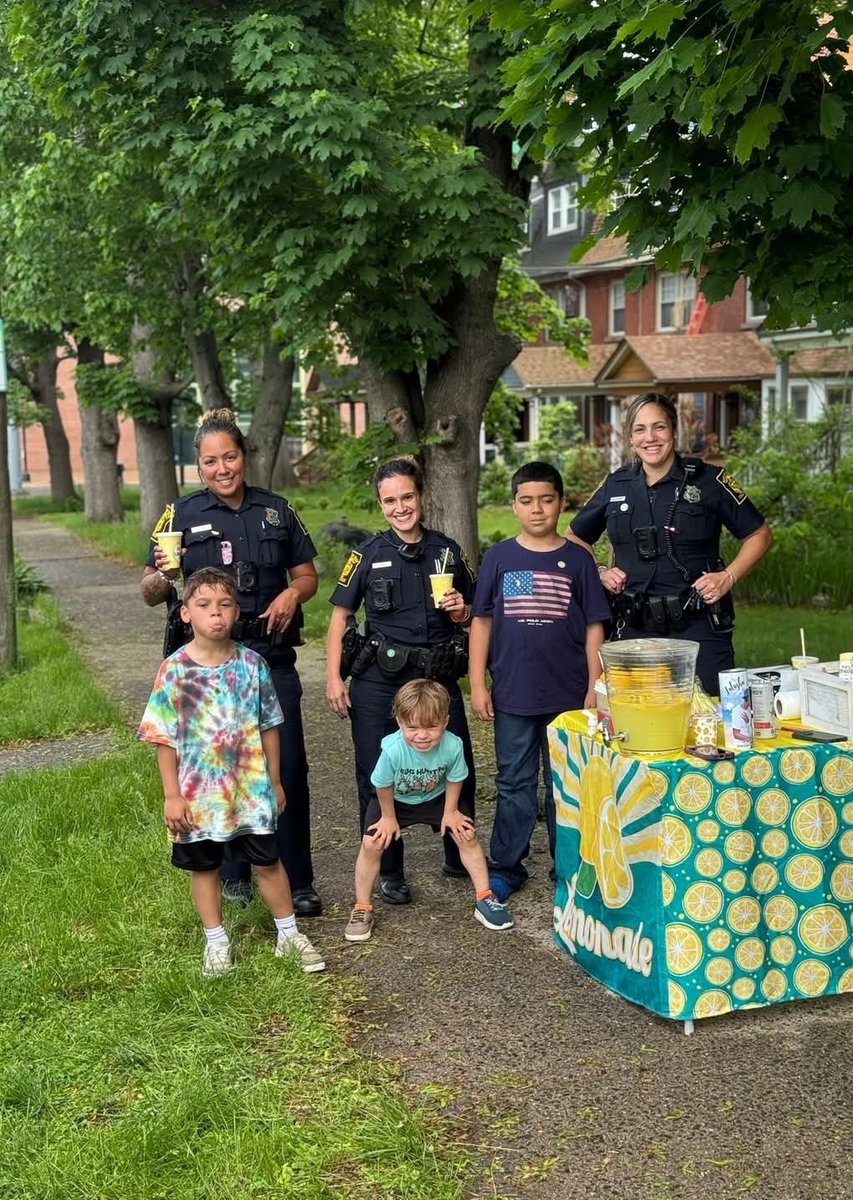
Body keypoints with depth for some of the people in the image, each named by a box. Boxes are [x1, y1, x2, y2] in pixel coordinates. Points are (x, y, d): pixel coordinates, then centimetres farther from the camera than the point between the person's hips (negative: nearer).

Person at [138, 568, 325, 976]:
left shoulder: (251, 664, -5)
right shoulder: (174, 670, -11)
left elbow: (269, 726, 4)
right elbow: (164, 739, -7)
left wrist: (274, 780, 7)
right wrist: (172, 795, -9)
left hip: (251, 789, 1)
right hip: (198, 794, -1)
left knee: (268, 861, 10)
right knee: (204, 867, 13)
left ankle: (289, 934, 27)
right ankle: (216, 942, 30)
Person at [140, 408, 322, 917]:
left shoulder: (276, 510, 6)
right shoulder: (182, 515, 0)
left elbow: (307, 575, 14)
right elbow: (150, 594, 1)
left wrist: (292, 593, -9)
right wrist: (163, 576, -22)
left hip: (273, 658, 1)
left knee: (289, 767, -1)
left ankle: (297, 881, 9)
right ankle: (235, 874, 24)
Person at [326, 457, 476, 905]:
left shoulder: (447, 550, 7)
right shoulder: (369, 554, 1)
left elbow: (471, 615, 17)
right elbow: (340, 616, 2)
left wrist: (461, 612, -7)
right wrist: (334, 678, -6)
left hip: (438, 678, 2)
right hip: (379, 682, -2)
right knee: (377, 776, 3)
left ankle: (459, 857, 30)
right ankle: (389, 872, 20)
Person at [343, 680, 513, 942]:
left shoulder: (453, 746, -34)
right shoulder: (393, 750, -39)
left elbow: (454, 780, -12)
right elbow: (383, 785, -19)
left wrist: (450, 811, -2)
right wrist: (388, 817, -6)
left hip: (437, 797, 2)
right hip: (394, 800, -2)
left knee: (467, 835, -5)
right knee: (372, 844, -14)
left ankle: (484, 898, 12)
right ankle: (362, 909, 3)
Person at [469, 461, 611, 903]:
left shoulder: (577, 560, 1)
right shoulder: (498, 558, 2)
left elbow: (594, 627, 4)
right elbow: (481, 621, 5)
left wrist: (594, 687, -1)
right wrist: (477, 684, 0)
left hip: (568, 695, 0)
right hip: (512, 694, 0)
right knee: (514, 783, 8)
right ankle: (505, 866, 19)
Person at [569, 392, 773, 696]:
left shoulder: (708, 480, -1)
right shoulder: (615, 486, 8)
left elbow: (759, 535, 6)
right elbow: (575, 537, 22)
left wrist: (728, 577, -7)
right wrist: (599, 572, 6)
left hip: (699, 628, -3)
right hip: (634, 628, 3)